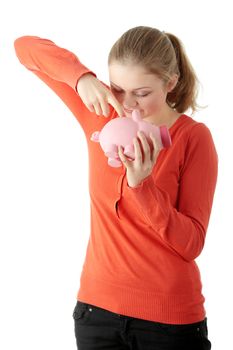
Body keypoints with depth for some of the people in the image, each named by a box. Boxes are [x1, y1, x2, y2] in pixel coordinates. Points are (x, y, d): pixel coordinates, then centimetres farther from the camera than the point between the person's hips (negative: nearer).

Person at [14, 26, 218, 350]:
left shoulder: (193, 137, -11)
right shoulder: (101, 112, -2)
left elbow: (191, 244, -14)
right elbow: (26, 47, 1)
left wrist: (141, 185, -28)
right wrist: (82, 79, -16)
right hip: (98, 305, 3)